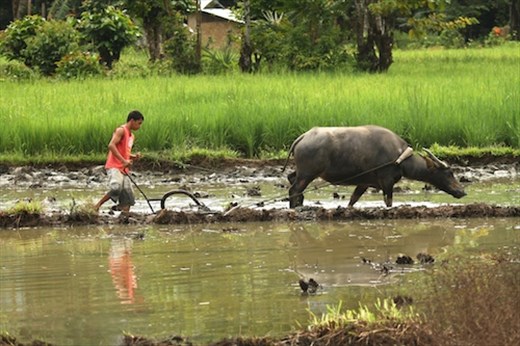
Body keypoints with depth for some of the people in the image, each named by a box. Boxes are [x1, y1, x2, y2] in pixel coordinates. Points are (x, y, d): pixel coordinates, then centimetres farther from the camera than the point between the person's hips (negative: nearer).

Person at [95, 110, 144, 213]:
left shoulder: (131, 135, 23)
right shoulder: (121, 130, -4)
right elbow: (111, 145, -19)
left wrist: (134, 157, 12)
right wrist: (124, 161, -25)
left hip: (124, 169, 9)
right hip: (114, 167, -9)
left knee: (128, 198, 0)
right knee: (116, 188, -32)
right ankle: (97, 206, -22)